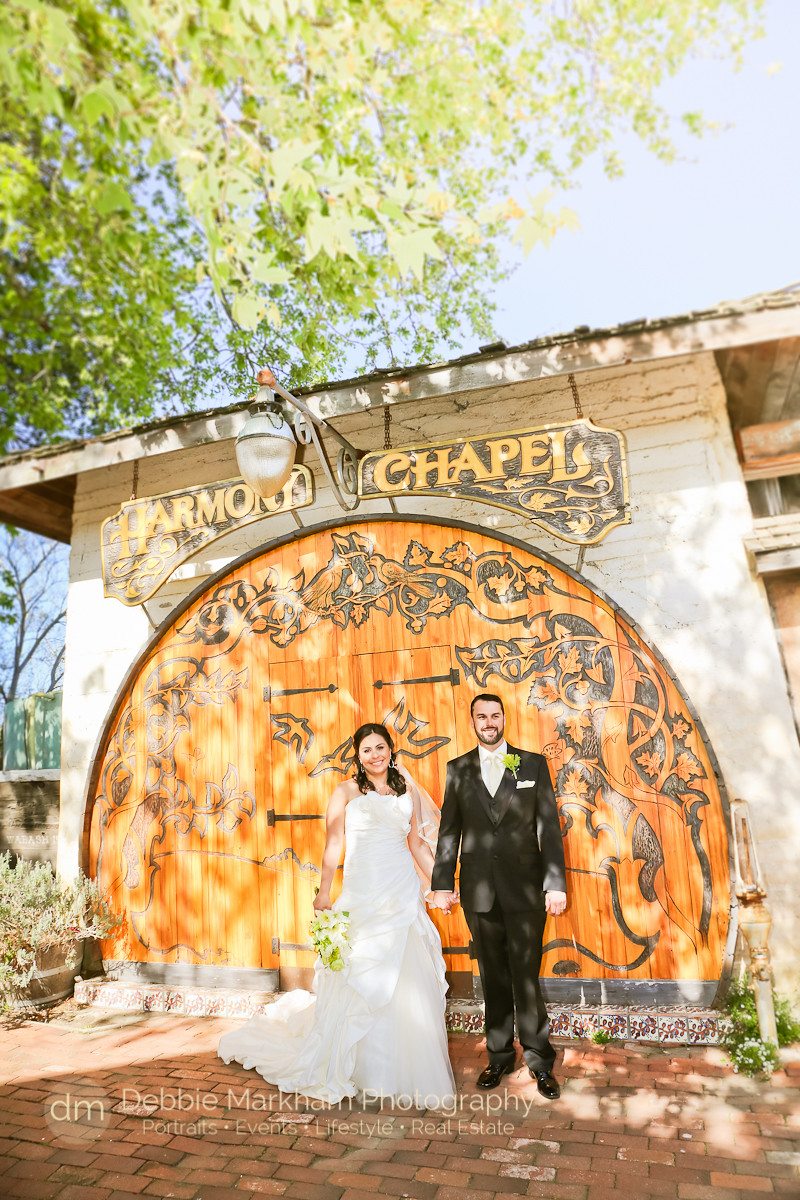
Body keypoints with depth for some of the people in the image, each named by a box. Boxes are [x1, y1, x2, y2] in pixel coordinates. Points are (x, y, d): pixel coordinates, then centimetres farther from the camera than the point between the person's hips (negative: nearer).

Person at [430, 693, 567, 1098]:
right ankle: (500, 1056, 30)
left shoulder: (533, 764, 1)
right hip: (479, 890, 2)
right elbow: (448, 831, 6)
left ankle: (539, 1061, 23)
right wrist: (443, 884, 3)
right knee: (493, 978, 13)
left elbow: (549, 827, -1)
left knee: (526, 976, 4)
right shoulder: (457, 769, 5)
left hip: (525, 888, -2)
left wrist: (556, 883, -7)